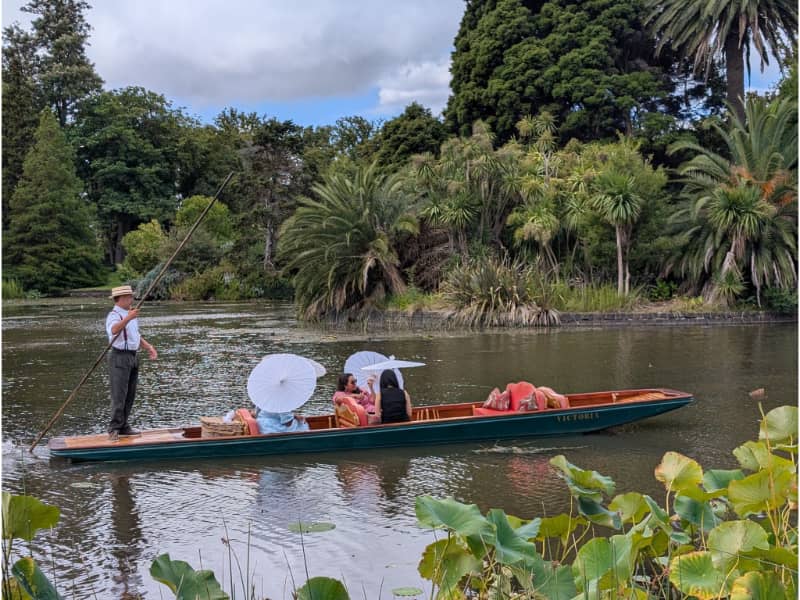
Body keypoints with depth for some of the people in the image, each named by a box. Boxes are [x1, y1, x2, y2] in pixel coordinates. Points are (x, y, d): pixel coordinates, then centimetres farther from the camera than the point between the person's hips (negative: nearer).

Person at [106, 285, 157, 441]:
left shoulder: (131, 314, 16)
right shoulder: (114, 315, -13)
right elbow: (114, 330, -36)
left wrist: (149, 347, 11)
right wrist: (127, 319, -51)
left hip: (133, 357, 9)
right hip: (119, 357, -9)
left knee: (130, 395, 11)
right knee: (119, 395, -10)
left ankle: (123, 426, 18)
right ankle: (114, 429, -7)